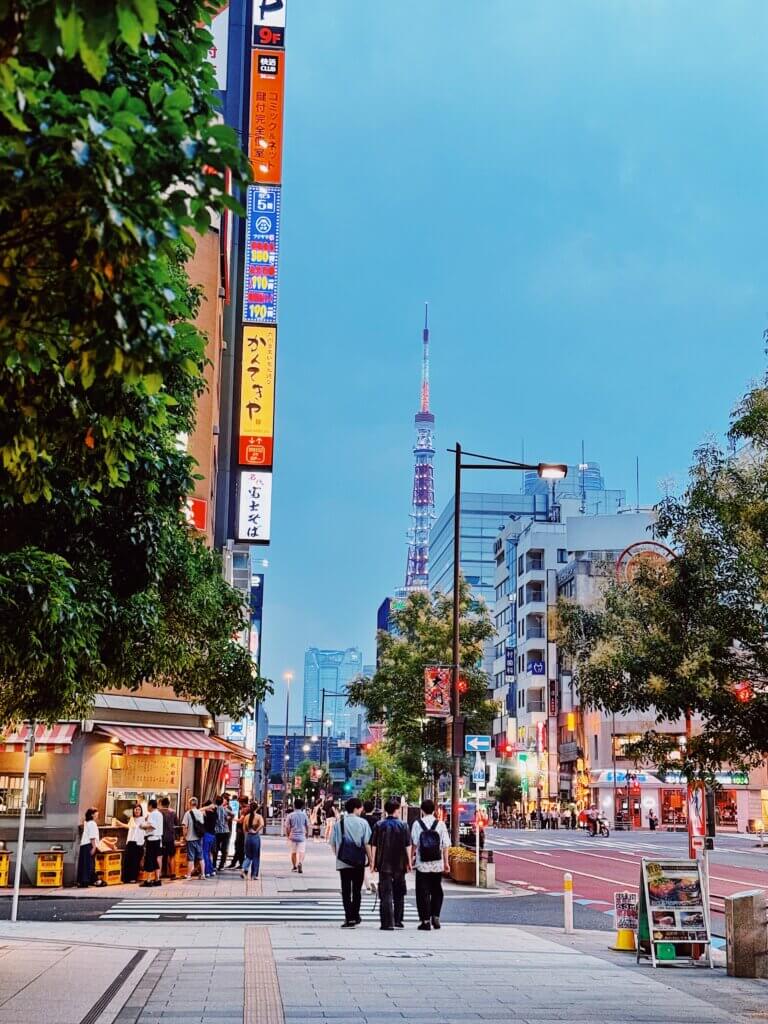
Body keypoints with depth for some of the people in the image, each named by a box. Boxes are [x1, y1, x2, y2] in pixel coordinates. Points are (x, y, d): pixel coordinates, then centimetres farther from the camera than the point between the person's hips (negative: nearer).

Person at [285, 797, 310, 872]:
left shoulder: (290, 815, -4)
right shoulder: (304, 815, -2)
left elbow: (287, 827, -3)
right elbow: (307, 826, 4)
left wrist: (288, 835, 11)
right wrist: (307, 834, 20)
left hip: (292, 836, 1)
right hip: (302, 836, -1)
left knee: (293, 852, 16)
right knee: (301, 851, -4)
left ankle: (294, 866, 27)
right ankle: (300, 863, -29)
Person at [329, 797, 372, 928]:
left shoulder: (338, 823, 2)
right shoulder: (362, 822, -5)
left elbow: (333, 843, 5)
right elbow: (367, 843, -5)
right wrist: (371, 859, 3)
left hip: (343, 862, 1)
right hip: (359, 861, -1)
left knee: (345, 891, 3)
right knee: (357, 890, 14)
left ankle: (349, 918, -5)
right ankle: (355, 916, 20)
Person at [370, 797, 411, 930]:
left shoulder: (379, 825, -2)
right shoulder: (403, 825, -2)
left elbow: (374, 845, -2)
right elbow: (407, 846, -1)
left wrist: (373, 863, 4)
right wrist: (409, 862, 7)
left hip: (384, 864, -1)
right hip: (399, 864, 1)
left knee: (385, 894, 0)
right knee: (399, 893, 17)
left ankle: (387, 923, -5)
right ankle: (398, 920, 22)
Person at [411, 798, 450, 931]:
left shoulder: (417, 824, -4)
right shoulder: (441, 824, -2)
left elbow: (414, 844, -5)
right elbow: (445, 845, -2)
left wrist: (412, 858, 7)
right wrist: (446, 862, 6)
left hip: (422, 865, -1)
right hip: (437, 865, 1)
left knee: (423, 893, 5)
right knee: (437, 892, 17)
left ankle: (425, 920, 4)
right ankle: (435, 917, 9)